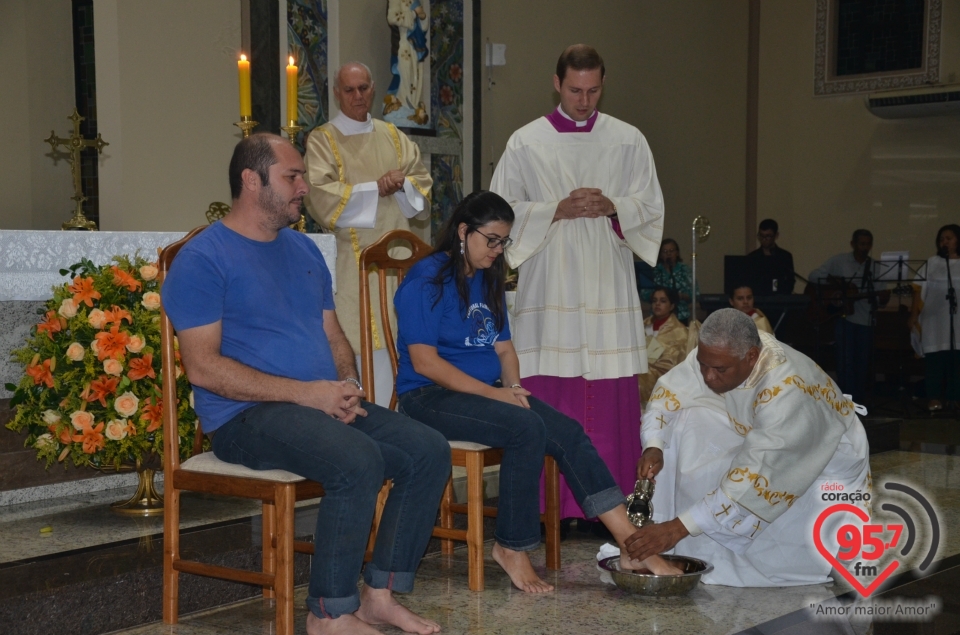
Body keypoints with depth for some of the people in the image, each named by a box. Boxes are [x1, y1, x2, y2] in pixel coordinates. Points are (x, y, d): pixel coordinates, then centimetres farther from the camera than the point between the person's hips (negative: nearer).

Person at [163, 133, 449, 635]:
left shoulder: (304, 250, 18)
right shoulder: (202, 259, -7)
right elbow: (202, 367, -15)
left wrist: (347, 385, -2)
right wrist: (306, 392, -18)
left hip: (325, 405, 8)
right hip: (246, 418, -8)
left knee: (429, 450, -10)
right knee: (358, 460, -32)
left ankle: (380, 595, -2)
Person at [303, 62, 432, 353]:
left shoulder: (392, 135, 16)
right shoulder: (322, 140, 0)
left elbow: (423, 181, 12)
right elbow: (321, 196, -12)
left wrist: (402, 183, -10)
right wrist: (376, 187, -13)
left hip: (398, 251, 5)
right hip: (355, 254, -4)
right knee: (362, 337, -8)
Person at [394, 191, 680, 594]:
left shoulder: (489, 280, 17)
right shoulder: (426, 279, -8)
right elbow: (424, 362, -15)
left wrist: (513, 386, -2)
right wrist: (494, 393, -17)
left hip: (490, 391, 7)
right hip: (430, 396, -7)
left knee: (568, 432, -16)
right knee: (526, 428, -31)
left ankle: (630, 542, -19)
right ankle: (512, 548, -17)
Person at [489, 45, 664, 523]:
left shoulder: (629, 141, 10)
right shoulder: (526, 142, 6)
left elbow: (651, 208, 10)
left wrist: (610, 207, -10)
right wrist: (558, 210, -11)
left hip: (609, 287, 1)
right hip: (548, 286, -1)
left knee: (612, 400, -1)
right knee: (547, 398, -4)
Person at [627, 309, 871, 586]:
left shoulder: (787, 391, -39)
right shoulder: (718, 352, -21)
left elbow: (753, 478, -43)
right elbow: (668, 392, -9)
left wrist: (678, 527, -45)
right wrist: (653, 446, -30)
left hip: (828, 458, -6)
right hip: (761, 442, 7)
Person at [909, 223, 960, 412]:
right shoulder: (931, 263, 7)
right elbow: (919, 291, 5)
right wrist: (913, 316, -1)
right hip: (934, 319, 0)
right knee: (935, 358, -1)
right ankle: (934, 397, 5)